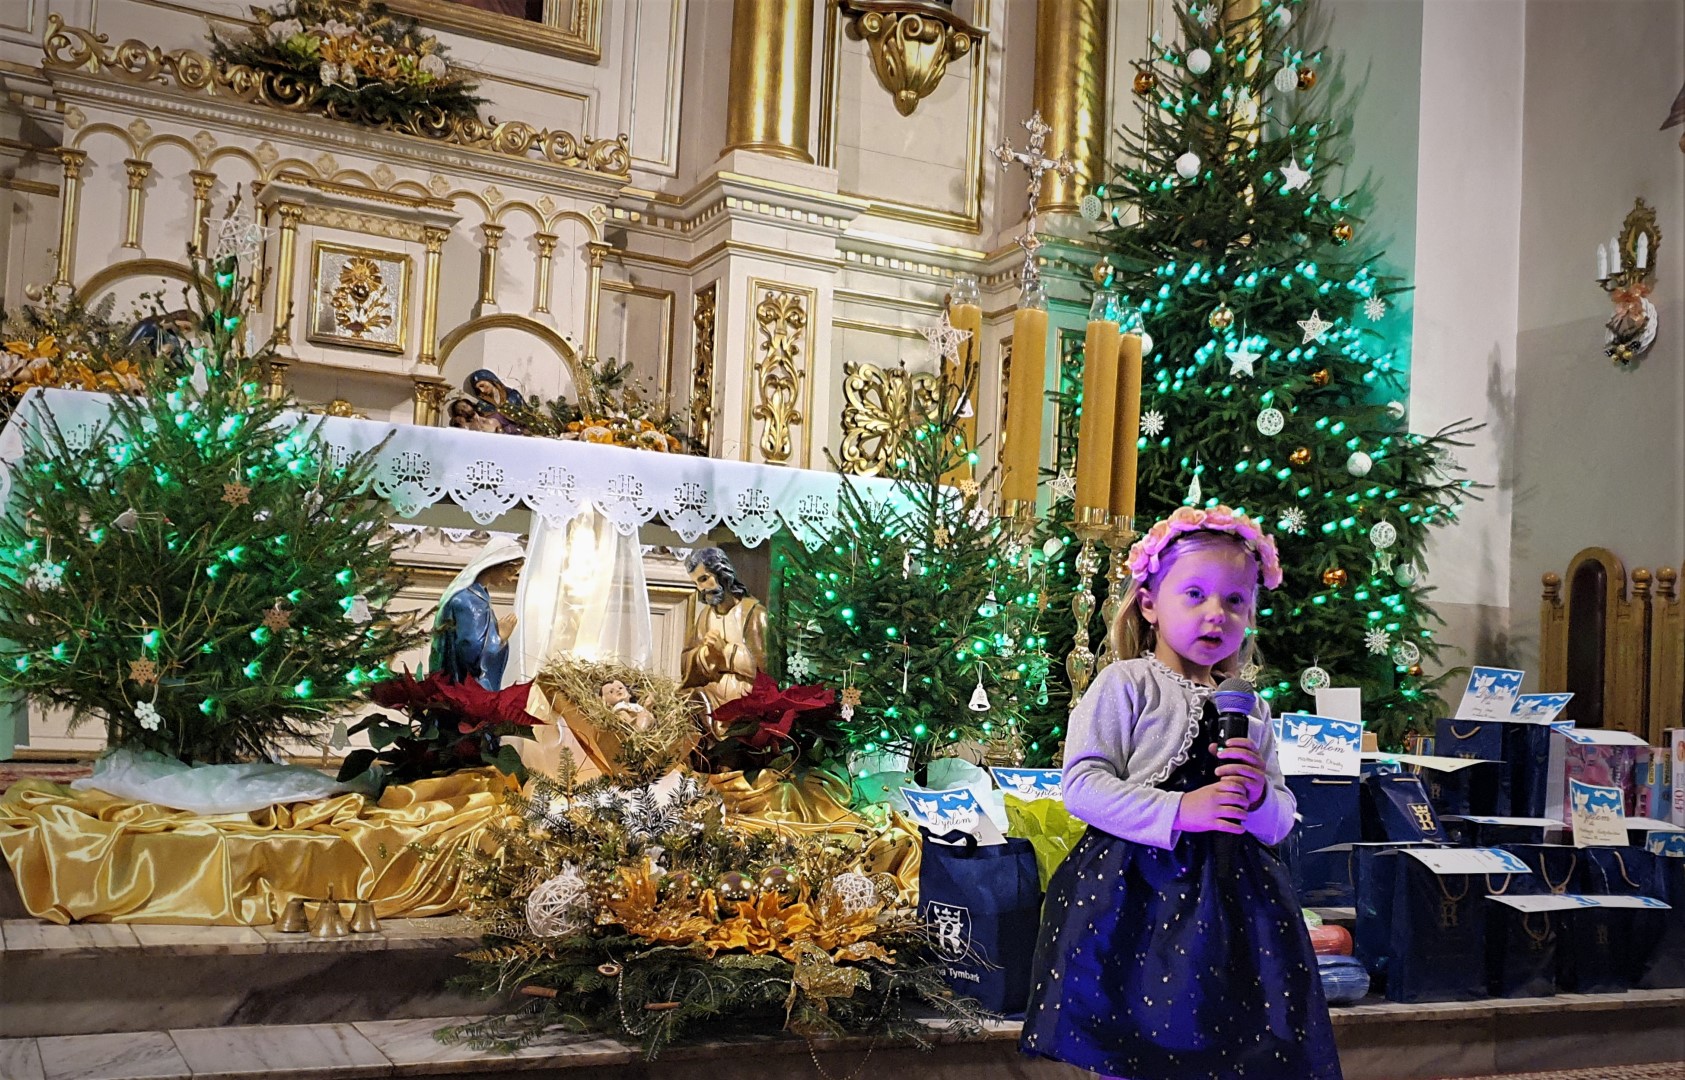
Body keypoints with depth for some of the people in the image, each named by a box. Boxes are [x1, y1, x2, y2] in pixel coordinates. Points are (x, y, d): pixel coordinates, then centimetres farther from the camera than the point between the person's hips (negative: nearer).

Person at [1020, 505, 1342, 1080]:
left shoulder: (1250, 708, 13)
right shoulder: (1125, 684, -4)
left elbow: (1280, 824, 14)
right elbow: (1082, 786, -13)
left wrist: (1260, 797, -9)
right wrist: (1177, 811, -21)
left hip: (1231, 905, 5)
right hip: (1139, 892, -5)